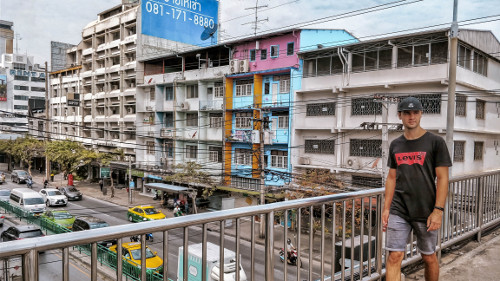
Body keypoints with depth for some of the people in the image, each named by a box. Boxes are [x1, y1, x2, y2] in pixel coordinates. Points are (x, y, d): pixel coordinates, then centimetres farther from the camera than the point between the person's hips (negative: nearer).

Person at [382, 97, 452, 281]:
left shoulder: (435, 142, -3)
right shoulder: (395, 145, 9)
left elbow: (442, 178, -6)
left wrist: (438, 210, -13)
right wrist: (386, 209, 8)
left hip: (425, 212, -2)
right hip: (398, 211, 3)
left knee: (429, 257, 11)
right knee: (394, 256, -2)